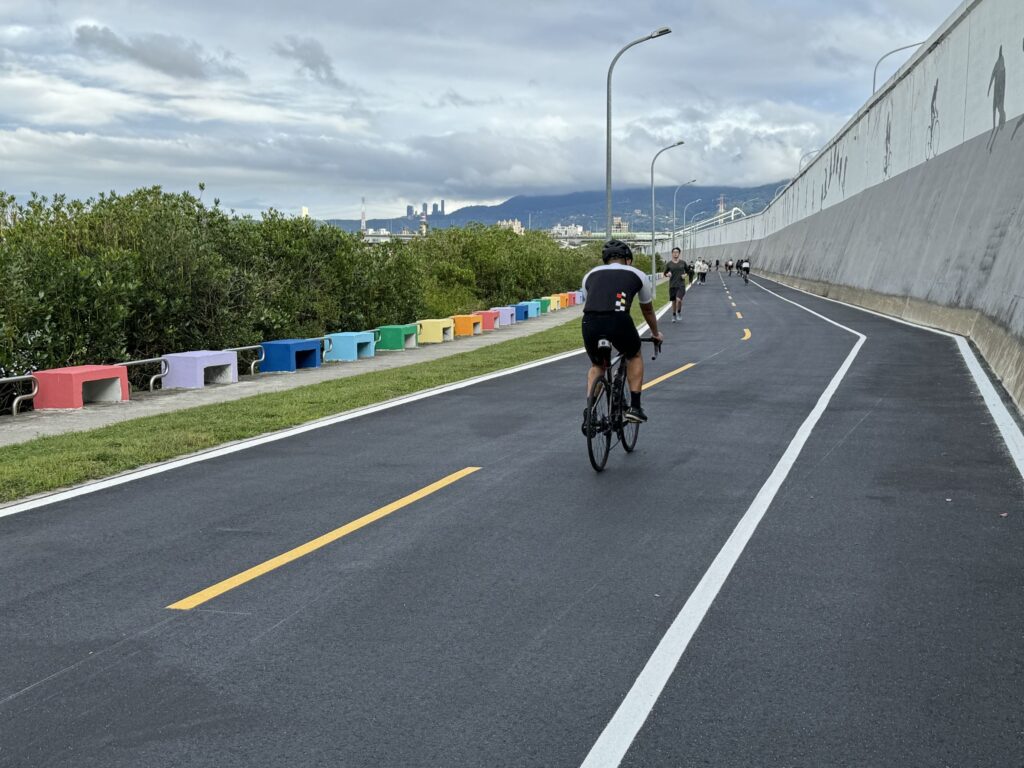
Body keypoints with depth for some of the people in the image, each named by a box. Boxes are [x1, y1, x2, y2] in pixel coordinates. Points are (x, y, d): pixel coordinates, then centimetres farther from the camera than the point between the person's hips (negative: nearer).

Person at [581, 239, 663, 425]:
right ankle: (634, 407, 23)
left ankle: (590, 412, 13)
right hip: (618, 320, -2)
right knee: (634, 356, 30)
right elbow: (647, 309, 41)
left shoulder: (591, 275, 29)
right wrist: (655, 333, 59)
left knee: (597, 366, 29)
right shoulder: (638, 275, 26)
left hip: (590, 322, 2)